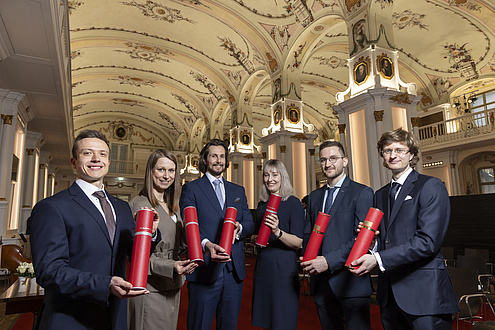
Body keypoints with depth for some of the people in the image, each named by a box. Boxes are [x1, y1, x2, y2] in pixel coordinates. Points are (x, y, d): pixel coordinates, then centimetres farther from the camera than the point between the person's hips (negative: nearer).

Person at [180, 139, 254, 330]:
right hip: (205, 270, -4)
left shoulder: (238, 191, 16)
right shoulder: (191, 189, 1)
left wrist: (239, 228, -11)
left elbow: (250, 224, 13)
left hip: (234, 270, 4)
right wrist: (206, 244, -28)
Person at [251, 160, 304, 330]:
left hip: (283, 266, -6)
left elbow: (298, 243, -11)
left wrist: (278, 232, -28)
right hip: (262, 265, 6)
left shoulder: (293, 203, -7)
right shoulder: (262, 204, 11)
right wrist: (255, 238, -3)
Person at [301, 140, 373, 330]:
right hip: (320, 281, 6)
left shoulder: (362, 193, -5)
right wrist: (308, 260, -4)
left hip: (350, 281, -5)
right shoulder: (314, 197, 14)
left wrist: (329, 261, -20)